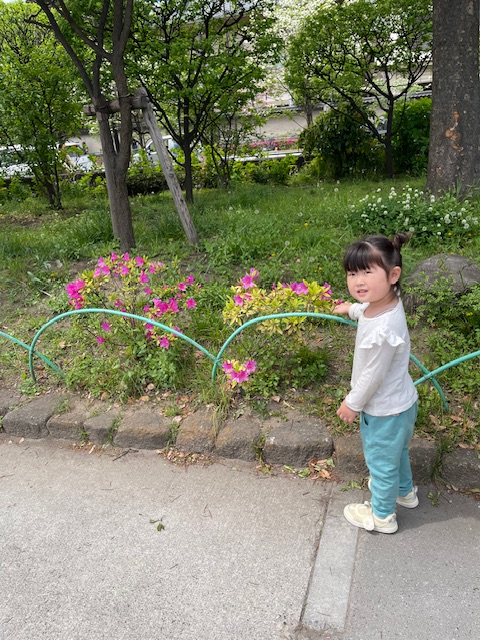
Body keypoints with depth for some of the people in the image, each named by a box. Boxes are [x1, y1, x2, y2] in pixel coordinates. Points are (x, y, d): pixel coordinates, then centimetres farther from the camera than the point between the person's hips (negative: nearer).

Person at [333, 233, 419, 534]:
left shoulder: (382, 330, -40)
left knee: (381, 462, 17)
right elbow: (367, 309, 16)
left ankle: (382, 515, 43)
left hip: (385, 412, -9)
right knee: (396, 451, 33)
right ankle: (404, 491, 60)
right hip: (401, 402, 9)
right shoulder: (385, 302, -11)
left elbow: (372, 375, -28)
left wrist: (353, 403, -11)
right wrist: (351, 308, 36)